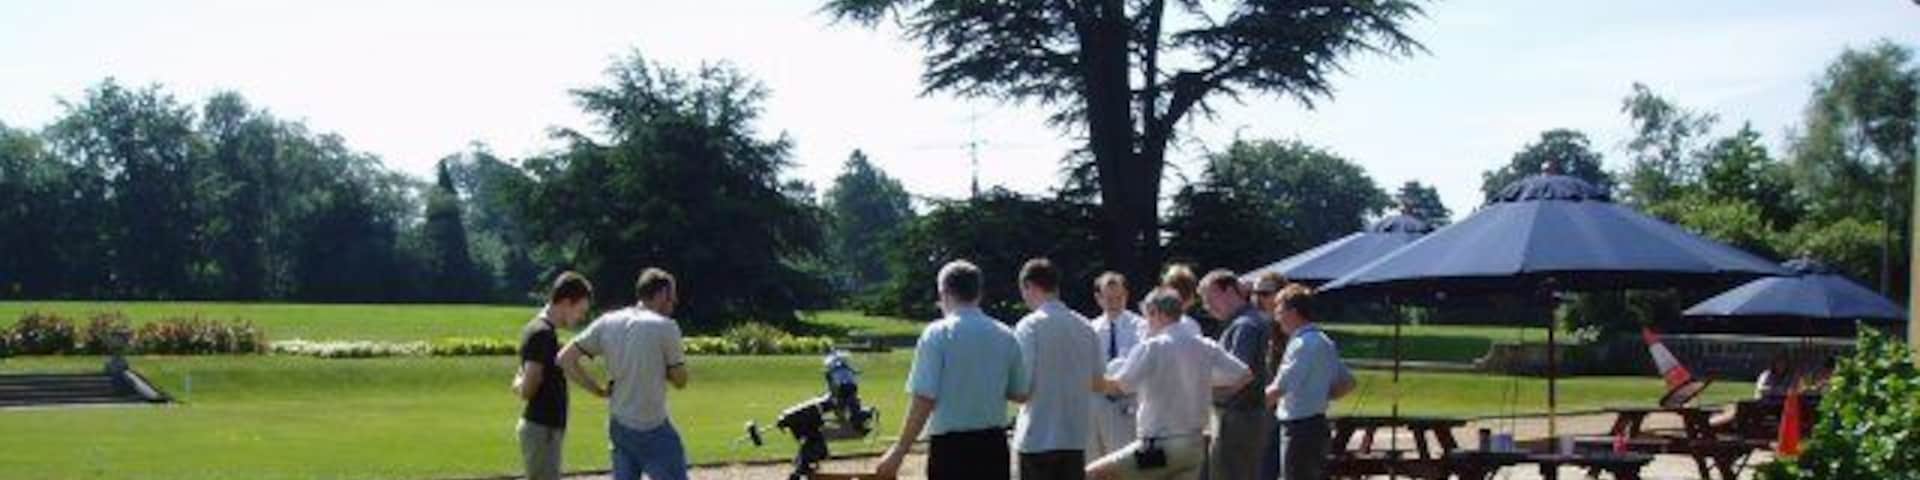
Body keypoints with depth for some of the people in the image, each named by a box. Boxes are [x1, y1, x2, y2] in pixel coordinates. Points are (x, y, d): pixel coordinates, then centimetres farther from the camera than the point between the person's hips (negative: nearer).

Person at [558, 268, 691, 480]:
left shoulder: (608, 322, 4)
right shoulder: (665, 327, -11)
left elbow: (565, 358, 2)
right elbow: (680, 380, -5)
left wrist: (599, 390, 6)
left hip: (618, 425, 6)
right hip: (653, 430, -6)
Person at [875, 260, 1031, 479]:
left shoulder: (937, 334, -9)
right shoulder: (1005, 336, 4)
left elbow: (924, 400, -14)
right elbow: (1020, 395, 10)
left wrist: (899, 451, -9)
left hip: (950, 446, -4)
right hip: (993, 445, 4)